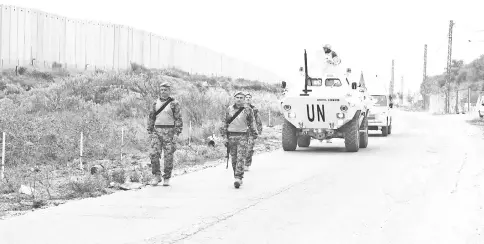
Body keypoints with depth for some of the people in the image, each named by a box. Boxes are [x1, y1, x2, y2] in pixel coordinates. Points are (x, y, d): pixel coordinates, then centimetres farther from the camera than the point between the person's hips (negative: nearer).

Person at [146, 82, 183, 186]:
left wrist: (177, 134, -13)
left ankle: (167, 178, 9)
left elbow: (178, 120, -5)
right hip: (157, 132, 3)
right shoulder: (155, 103, 9)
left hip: (169, 132, -3)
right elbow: (151, 118, 14)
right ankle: (157, 176, 3)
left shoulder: (174, 104, -3)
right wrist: (150, 132, 7)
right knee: (154, 154, -8)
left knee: (168, 156, 0)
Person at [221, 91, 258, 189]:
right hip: (231, 136, 2)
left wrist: (254, 134, 10)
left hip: (243, 136, -2)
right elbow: (225, 124, 9)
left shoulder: (248, 110, 2)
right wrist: (225, 137, 3)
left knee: (241, 158, -11)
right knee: (234, 159, 5)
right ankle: (238, 178, 16)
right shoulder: (229, 109, 6)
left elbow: (251, 123, 13)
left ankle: (238, 178, -15)